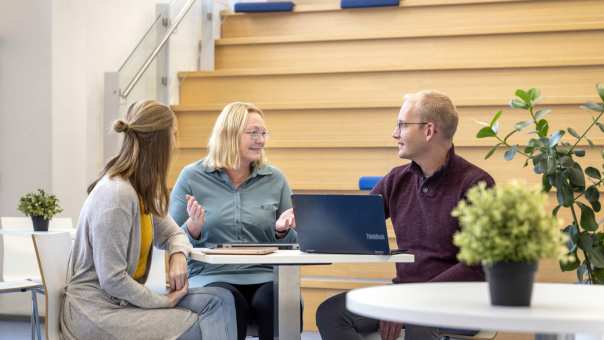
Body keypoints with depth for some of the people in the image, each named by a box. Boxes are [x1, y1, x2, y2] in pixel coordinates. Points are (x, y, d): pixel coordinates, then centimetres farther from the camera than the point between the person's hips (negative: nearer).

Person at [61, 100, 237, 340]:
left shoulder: (143, 189, 6)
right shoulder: (116, 194, -22)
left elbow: (171, 233, 18)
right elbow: (112, 279, -24)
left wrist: (178, 255, -6)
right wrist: (164, 301, -14)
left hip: (126, 299, 9)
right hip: (99, 312, -9)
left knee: (219, 300, -6)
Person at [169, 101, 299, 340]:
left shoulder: (275, 179, 11)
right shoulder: (192, 177, 5)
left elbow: (290, 245, 16)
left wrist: (283, 232, -6)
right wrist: (193, 228, -14)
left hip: (264, 276, 2)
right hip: (212, 276, -1)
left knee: (274, 302, -32)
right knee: (230, 304, -35)